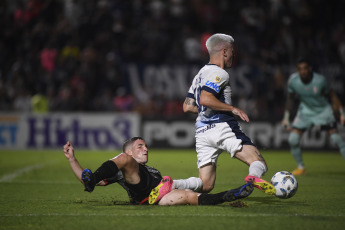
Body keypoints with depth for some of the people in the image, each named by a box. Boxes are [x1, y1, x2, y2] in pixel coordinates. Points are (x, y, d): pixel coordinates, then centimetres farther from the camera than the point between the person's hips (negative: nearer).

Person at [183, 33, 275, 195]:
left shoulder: (200, 75, 25)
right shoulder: (219, 73, -3)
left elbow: (187, 107, 24)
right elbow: (205, 99, -18)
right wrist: (232, 109, -11)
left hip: (201, 131, 8)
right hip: (221, 126, -8)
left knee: (205, 186, 5)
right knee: (259, 163, -15)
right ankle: (254, 176, -49)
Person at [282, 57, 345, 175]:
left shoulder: (320, 80, -25)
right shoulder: (293, 80, -17)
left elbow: (331, 95, -9)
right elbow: (290, 98, 2)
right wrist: (286, 117, 2)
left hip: (323, 110, -3)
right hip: (305, 110, 3)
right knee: (293, 139, -9)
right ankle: (301, 167, 13)